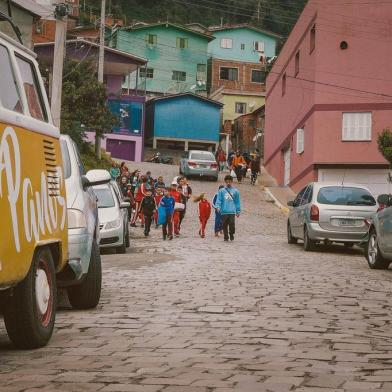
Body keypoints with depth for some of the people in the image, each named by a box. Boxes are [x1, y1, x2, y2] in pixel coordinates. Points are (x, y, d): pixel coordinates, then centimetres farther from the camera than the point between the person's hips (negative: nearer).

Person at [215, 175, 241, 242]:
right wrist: (218, 207, -14)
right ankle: (226, 237, 16)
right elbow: (219, 200, 3)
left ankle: (231, 234, 13)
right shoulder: (221, 191, 8)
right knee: (225, 225, 4)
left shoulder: (235, 191, 11)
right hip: (224, 211, 1)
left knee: (232, 224, -11)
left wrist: (238, 211, 9)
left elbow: (237, 202, 12)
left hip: (232, 211, 0)